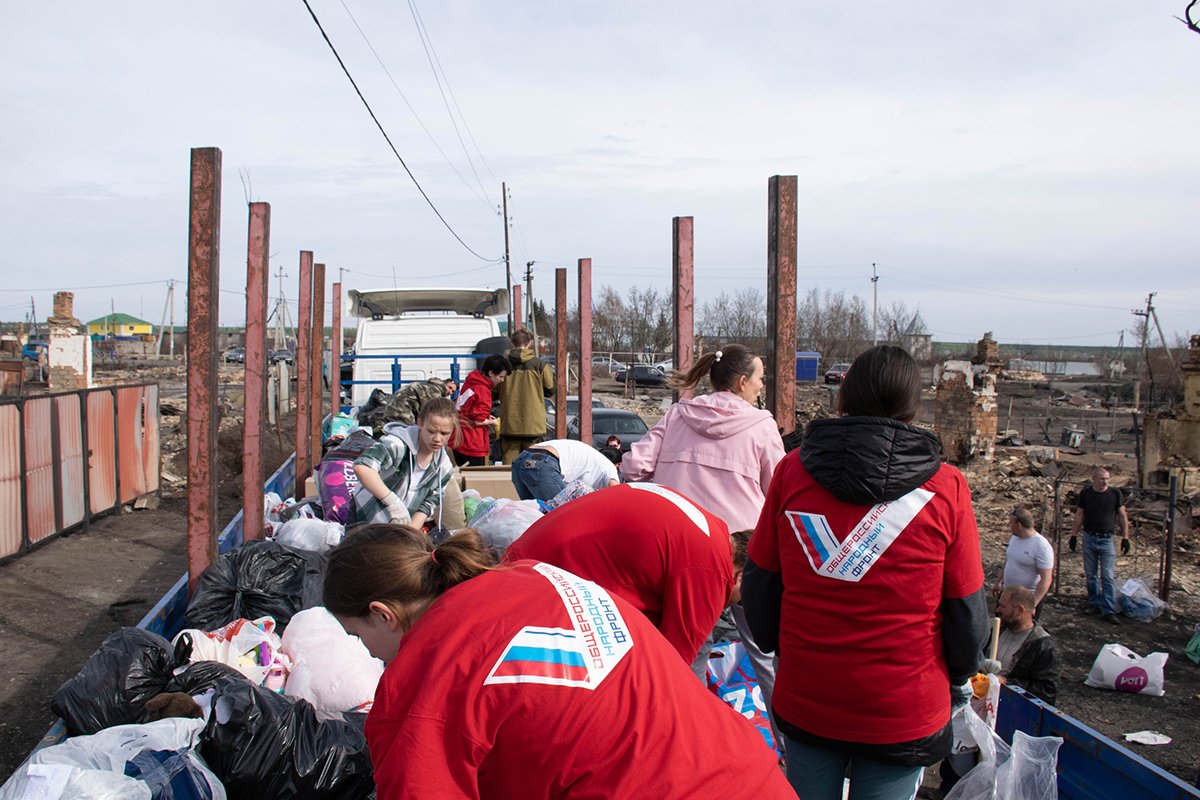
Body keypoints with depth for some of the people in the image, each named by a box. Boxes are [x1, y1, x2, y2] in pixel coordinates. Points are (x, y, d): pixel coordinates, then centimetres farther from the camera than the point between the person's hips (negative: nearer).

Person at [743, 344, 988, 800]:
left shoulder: (793, 470, -6)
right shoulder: (946, 488, -11)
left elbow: (760, 579, 1)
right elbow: (967, 608, -3)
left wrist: (772, 644, 20)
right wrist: (959, 678, 16)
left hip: (804, 700, 2)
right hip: (904, 710, -1)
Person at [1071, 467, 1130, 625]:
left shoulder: (1115, 494, -3)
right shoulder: (1085, 493, 0)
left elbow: (1123, 516, 4)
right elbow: (1079, 516, 9)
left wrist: (1125, 537, 1)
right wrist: (1074, 535, 7)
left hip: (1107, 539, -2)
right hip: (1089, 538, 2)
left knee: (1108, 577, -5)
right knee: (1090, 575, 9)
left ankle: (1108, 611, -3)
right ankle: (1094, 603, 22)